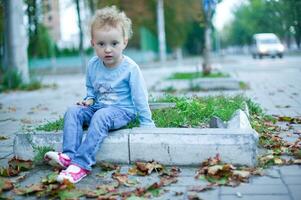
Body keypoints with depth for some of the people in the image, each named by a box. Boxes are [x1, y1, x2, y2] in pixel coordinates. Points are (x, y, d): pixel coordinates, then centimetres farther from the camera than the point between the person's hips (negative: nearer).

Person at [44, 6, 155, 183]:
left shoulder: (130, 68, -12)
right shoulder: (93, 65, 2)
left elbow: (139, 97, -7)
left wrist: (147, 123, -6)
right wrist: (89, 99, 0)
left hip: (123, 111, -6)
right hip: (98, 107, 6)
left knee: (100, 117, -35)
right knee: (73, 111, -15)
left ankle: (81, 163, -39)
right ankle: (69, 155, -28)